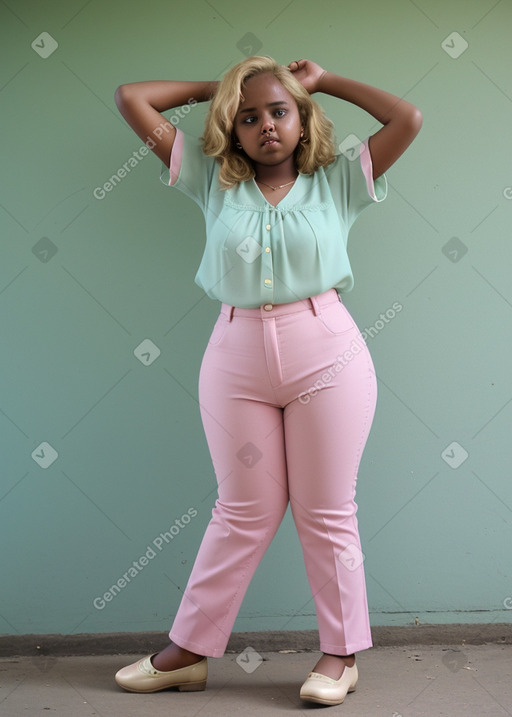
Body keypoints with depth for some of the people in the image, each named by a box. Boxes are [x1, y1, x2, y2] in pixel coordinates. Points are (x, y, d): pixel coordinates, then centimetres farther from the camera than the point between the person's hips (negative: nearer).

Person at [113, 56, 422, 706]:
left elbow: (408, 119, -5)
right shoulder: (214, 182, 7)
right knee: (243, 512, 7)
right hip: (238, 358, 2)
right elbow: (131, 98, 8)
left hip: (326, 357, -1)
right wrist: (215, 89, 14)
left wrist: (325, 81, 6)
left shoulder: (336, 181, 4)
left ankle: (342, 652, 20)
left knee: (327, 511, 6)